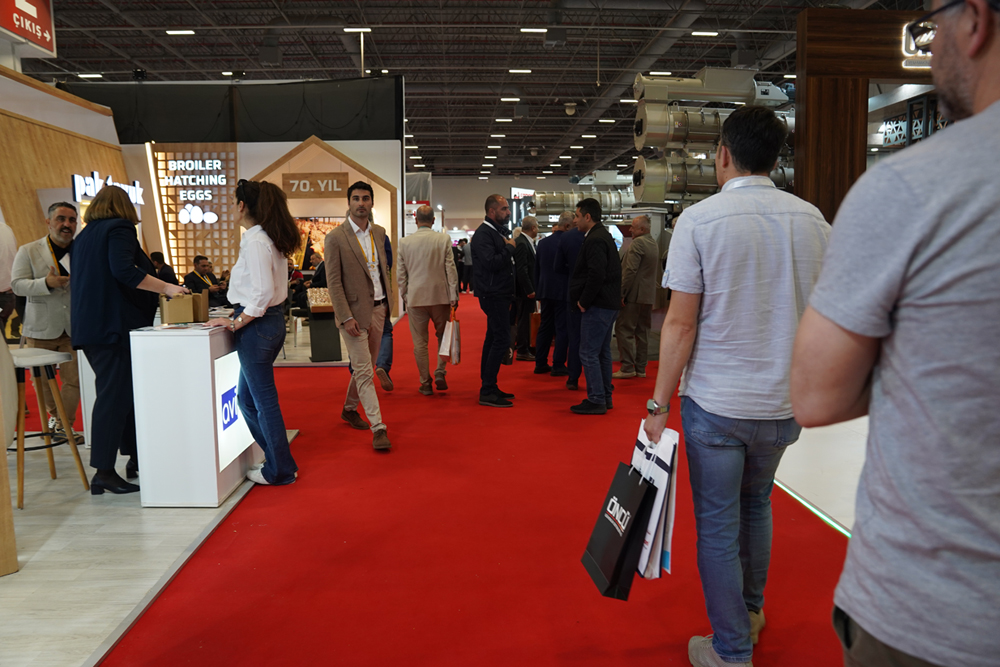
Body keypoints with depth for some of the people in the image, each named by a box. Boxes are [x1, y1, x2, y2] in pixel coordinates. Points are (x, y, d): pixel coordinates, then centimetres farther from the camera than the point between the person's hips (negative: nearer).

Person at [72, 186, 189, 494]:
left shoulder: (83, 237, 22)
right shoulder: (120, 229, -5)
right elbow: (123, 270, -21)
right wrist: (165, 287, -18)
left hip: (88, 327, 9)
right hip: (114, 327, -9)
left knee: (118, 392, 15)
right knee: (114, 396, -8)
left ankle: (134, 457, 23)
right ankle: (103, 473, -9)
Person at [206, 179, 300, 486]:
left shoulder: (255, 242, -17)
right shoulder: (271, 239, 12)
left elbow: (263, 293, -23)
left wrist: (235, 323, -14)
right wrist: (238, 317, 15)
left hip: (257, 325, -10)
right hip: (272, 320, 10)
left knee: (264, 401, 3)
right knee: (246, 397, 19)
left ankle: (280, 471, 17)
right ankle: (278, 460, 27)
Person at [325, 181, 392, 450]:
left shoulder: (379, 233, 10)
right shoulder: (335, 238, -9)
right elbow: (333, 282, -11)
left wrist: (387, 302, 12)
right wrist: (345, 317, -17)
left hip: (377, 308, 6)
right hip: (355, 311, -6)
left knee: (365, 366, 16)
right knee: (363, 370, -6)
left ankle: (349, 409, 36)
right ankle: (378, 428, -4)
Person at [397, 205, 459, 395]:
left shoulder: (404, 242, 0)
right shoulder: (444, 239, -5)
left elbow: (401, 273, 4)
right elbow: (451, 269, -4)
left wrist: (404, 295, 16)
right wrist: (454, 296, 0)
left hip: (415, 297, 1)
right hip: (440, 295, -1)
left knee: (420, 342, 7)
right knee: (443, 335, 16)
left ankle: (425, 383, 12)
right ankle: (440, 372, 3)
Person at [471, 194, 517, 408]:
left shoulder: (498, 232, 17)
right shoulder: (483, 234, -14)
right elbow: (490, 263, -26)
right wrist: (509, 248, -15)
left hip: (500, 295, 10)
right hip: (493, 295, -10)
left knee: (494, 339, 13)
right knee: (501, 340, -13)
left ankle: (488, 387, 22)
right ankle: (487, 392, -9)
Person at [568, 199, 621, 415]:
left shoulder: (595, 240, -16)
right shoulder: (605, 236, 17)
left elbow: (596, 275, -26)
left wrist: (583, 302, -16)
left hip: (597, 307, -11)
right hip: (608, 304, 11)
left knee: (588, 353, -5)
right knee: (602, 352, 16)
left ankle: (596, 400, -1)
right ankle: (605, 396, 23)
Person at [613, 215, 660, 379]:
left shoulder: (637, 243, -14)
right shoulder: (654, 244, 15)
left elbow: (630, 270, -20)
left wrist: (622, 293, -18)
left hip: (634, 294, -9)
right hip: (648, 295, 9)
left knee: (624, 329, -5)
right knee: (642, 331, 11)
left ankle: (627, 368, -6)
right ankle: (640, 368, 15)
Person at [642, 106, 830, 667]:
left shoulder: (700, 220, -11)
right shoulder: (812, 220, 1)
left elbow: (681, 323, -13)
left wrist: (659, 404, -6)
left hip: (716, 403, -5)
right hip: (785, 401, 5)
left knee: (717, 526, 9)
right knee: (756, 506, 25)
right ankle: (751, 611, 43)